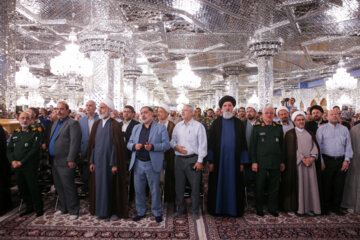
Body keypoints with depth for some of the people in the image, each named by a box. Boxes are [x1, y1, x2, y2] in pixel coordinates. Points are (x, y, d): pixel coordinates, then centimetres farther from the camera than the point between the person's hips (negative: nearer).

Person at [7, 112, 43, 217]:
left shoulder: (35, 132, -4)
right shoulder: (15, 133, 13)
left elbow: (34, 149, -12)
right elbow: (9, 149, 12)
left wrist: (22, 162, -14)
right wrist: (12, 161, -6)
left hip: (30, 166, -5)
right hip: (17, 166, 6)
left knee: (33, 187, -2)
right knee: (22, 188, 12)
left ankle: (38, 209, 13)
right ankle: (29, 207, 29)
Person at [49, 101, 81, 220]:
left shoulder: (72, 123, -11)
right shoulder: (55, 123, 17)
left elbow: (75, 142, -17)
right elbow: (51, 140, 21)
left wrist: (71, 160, -20)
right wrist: (50, 157, 15)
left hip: (65, 162, -8)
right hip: (55, 161, 9)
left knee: (68, 187, -1)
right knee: (59, 187, 17)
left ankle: (73, 211, 12)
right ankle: (64, 208, 31)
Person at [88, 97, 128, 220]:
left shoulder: (115, 125, -9)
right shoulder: (96, 124, 9)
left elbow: (117, 145, -12)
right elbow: (92, 143, 10)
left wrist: (115, 164, -15)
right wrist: (91, 161, 6)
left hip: (110, 161, -5)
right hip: (98, 160, 5)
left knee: (112, 185, 4)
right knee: (99, 185, 10)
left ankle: (114, 211, 19)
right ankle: (101, 211, 25)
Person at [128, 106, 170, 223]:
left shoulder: (160, 127, 0)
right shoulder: (136, 128, 13)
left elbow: (166, 144, -7)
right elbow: (129, 143, 13)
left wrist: (153, 146, -22)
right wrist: (134, 146, -10)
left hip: (152, 164, -4)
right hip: (138, 163, 4)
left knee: (155, 190, 6)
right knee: (139, 190, 11)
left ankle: (157, 213, 23)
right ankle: (140, 212, 28)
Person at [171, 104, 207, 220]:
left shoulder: (198, 126, -3)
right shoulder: (177, 126, 11)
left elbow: (202, 144, -6)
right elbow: (172, 141, 16)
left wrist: (200, 161, -11)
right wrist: (176, 146, -7)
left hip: (193, 159, -4)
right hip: (179, 159, 4)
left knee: (195, 186, 1)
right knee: (179, 186, 12)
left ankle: (195, 211, 17)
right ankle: (179, 209, 27)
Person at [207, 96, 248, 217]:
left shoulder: (239, 123, 6)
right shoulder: (216, 123, 3)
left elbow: (243, 143, 5)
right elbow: (211, 142, 2)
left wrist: (242, 162, -1)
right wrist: (211, 161, -4)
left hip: (234, 160, 1)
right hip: (219, 160, 0)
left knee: (234, 184, 6)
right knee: (218, 184, 6)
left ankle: (234, 209, 20)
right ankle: (218, 208, 20)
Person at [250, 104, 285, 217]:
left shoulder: (278, 127, 11)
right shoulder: (257, 127, 2)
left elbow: (282, 145, 14)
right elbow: (252, 145, -1)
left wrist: (282, 161, 10)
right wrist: (254, 162, -7)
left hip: (275, 162, 3)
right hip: (261, 162, -3)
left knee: (274, 186, 9)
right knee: (260, 186, 4)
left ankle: (273, 208, 23)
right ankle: (259, 209, 18)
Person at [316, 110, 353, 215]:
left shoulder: (344, 129, 12)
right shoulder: (322, 129, 3)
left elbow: (348, 146, 9)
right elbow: (318, 145, -1)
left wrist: (347, 160, -1)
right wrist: (321, 161, -6)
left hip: (341, 160, 3)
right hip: (327, 160, -2)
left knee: (339, 185, 6)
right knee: (326, 184, 3)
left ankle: (336, 206, 20)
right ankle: (326, 207, 16)